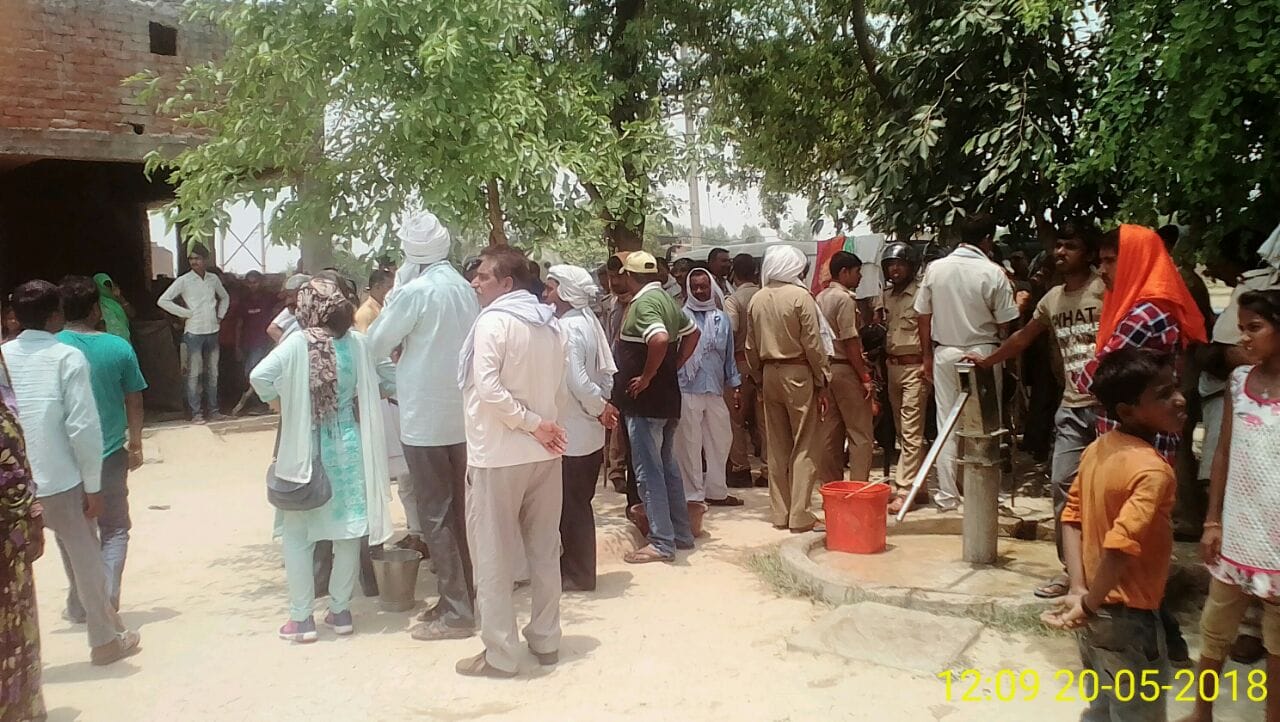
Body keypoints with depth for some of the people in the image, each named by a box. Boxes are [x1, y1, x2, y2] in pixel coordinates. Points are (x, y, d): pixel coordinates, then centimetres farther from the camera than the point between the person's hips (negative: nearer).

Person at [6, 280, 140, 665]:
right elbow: (83, 426, -14)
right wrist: (93, 486, -6)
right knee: (87, 561, 13)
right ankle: (105, 640, 26)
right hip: (60, 479, -3)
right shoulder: (68, 357, -9)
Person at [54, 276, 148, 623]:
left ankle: (80, 604, 24)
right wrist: (135, 444, 12)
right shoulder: (119, 348, -7)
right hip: (110, 454, 0)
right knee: (114, 529, 14)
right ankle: (107, 602, 6)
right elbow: (134, 402, -1)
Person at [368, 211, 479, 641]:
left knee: (435, 515, 0)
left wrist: (394, 290, 3)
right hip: (460, 415, 7)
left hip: (425, 418, -7)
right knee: (454, 510, 15)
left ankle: (456, 611, 3)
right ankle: (460, 597, 24)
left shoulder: (415, 290, -14)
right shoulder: (464, 288, 6)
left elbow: (377, 345, -4)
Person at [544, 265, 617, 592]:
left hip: (572, 431, -9)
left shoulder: (566, 328, -19)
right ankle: (578, 568, 28)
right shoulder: (589, 321, 10)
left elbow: (576, 379, -26)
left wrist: (599, 407, -12)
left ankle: (577, 574, 13)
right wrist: (603, 403, 5)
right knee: (579, 502, 17)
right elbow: (607, 370, 10)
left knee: (571, 505, 3)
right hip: (588, 430, 9)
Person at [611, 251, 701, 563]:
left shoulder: (643, 304, -17)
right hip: (667, 399, 9)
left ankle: (661, 542, 2)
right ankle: (682, 534, 24)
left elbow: (660, 340, -34)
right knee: (668, 467, 16)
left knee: (649, 471, -3)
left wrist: (647, 377, -21)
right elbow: (693, 333, 23)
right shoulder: (667, 300, 11)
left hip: (645, 402, -9)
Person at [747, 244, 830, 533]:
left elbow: (751, 347, 9)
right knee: (804, 446, 0)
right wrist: (822, 382, -6)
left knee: (777, 446, 11)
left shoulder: (757, 300, 6)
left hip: (769, 374, 6)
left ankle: (779, 512, 16)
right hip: (798, 373, -6)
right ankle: (800, 515, 0)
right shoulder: (800, 296, -12)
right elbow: (813, 344, -13)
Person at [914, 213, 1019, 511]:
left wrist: (927, 356, 12)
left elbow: (923, 316, 4)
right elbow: (1004, 325, -7)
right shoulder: (993, 273, -10)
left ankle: (947, 495, 12)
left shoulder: (935, 269, -1)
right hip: (983, 354, -3)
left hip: (945, 354, 3)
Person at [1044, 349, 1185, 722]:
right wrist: (1090, 605, -18)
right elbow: (1120, 547, -32)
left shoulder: (1097, 449, 1)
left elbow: (1071, 519, 2)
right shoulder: (1153, 470, -25)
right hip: (1129, 618, -7)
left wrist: (1078, 590, -4)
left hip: (1097, 612, 8)